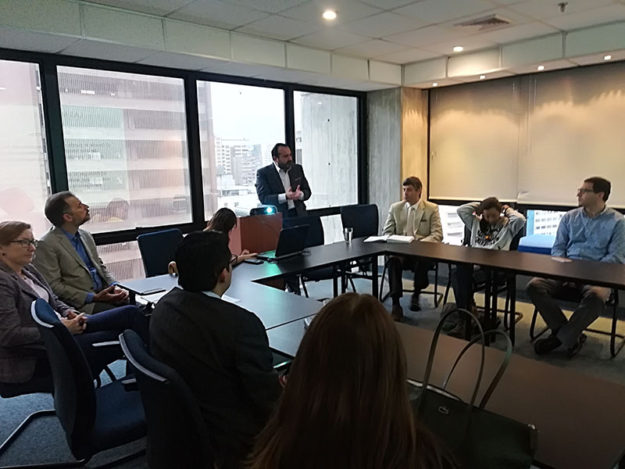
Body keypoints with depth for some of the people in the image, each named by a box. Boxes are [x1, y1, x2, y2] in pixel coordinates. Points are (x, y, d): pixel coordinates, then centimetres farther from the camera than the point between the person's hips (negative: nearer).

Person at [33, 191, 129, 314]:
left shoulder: (86, 236, 17)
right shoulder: (46, 245, -7)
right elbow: (53, 286, -11)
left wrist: (115, 287, 2)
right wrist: (93, 297, -17)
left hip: (104, 292, 7)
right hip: (81, 303, -7)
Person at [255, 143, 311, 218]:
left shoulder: (298, 168, 13)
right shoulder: (263, 173, -1)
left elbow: (307, 191, 14)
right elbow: (264, 199, -9)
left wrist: (300, 194, -10)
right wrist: (285, 196, -23)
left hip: (299, 214, 3)